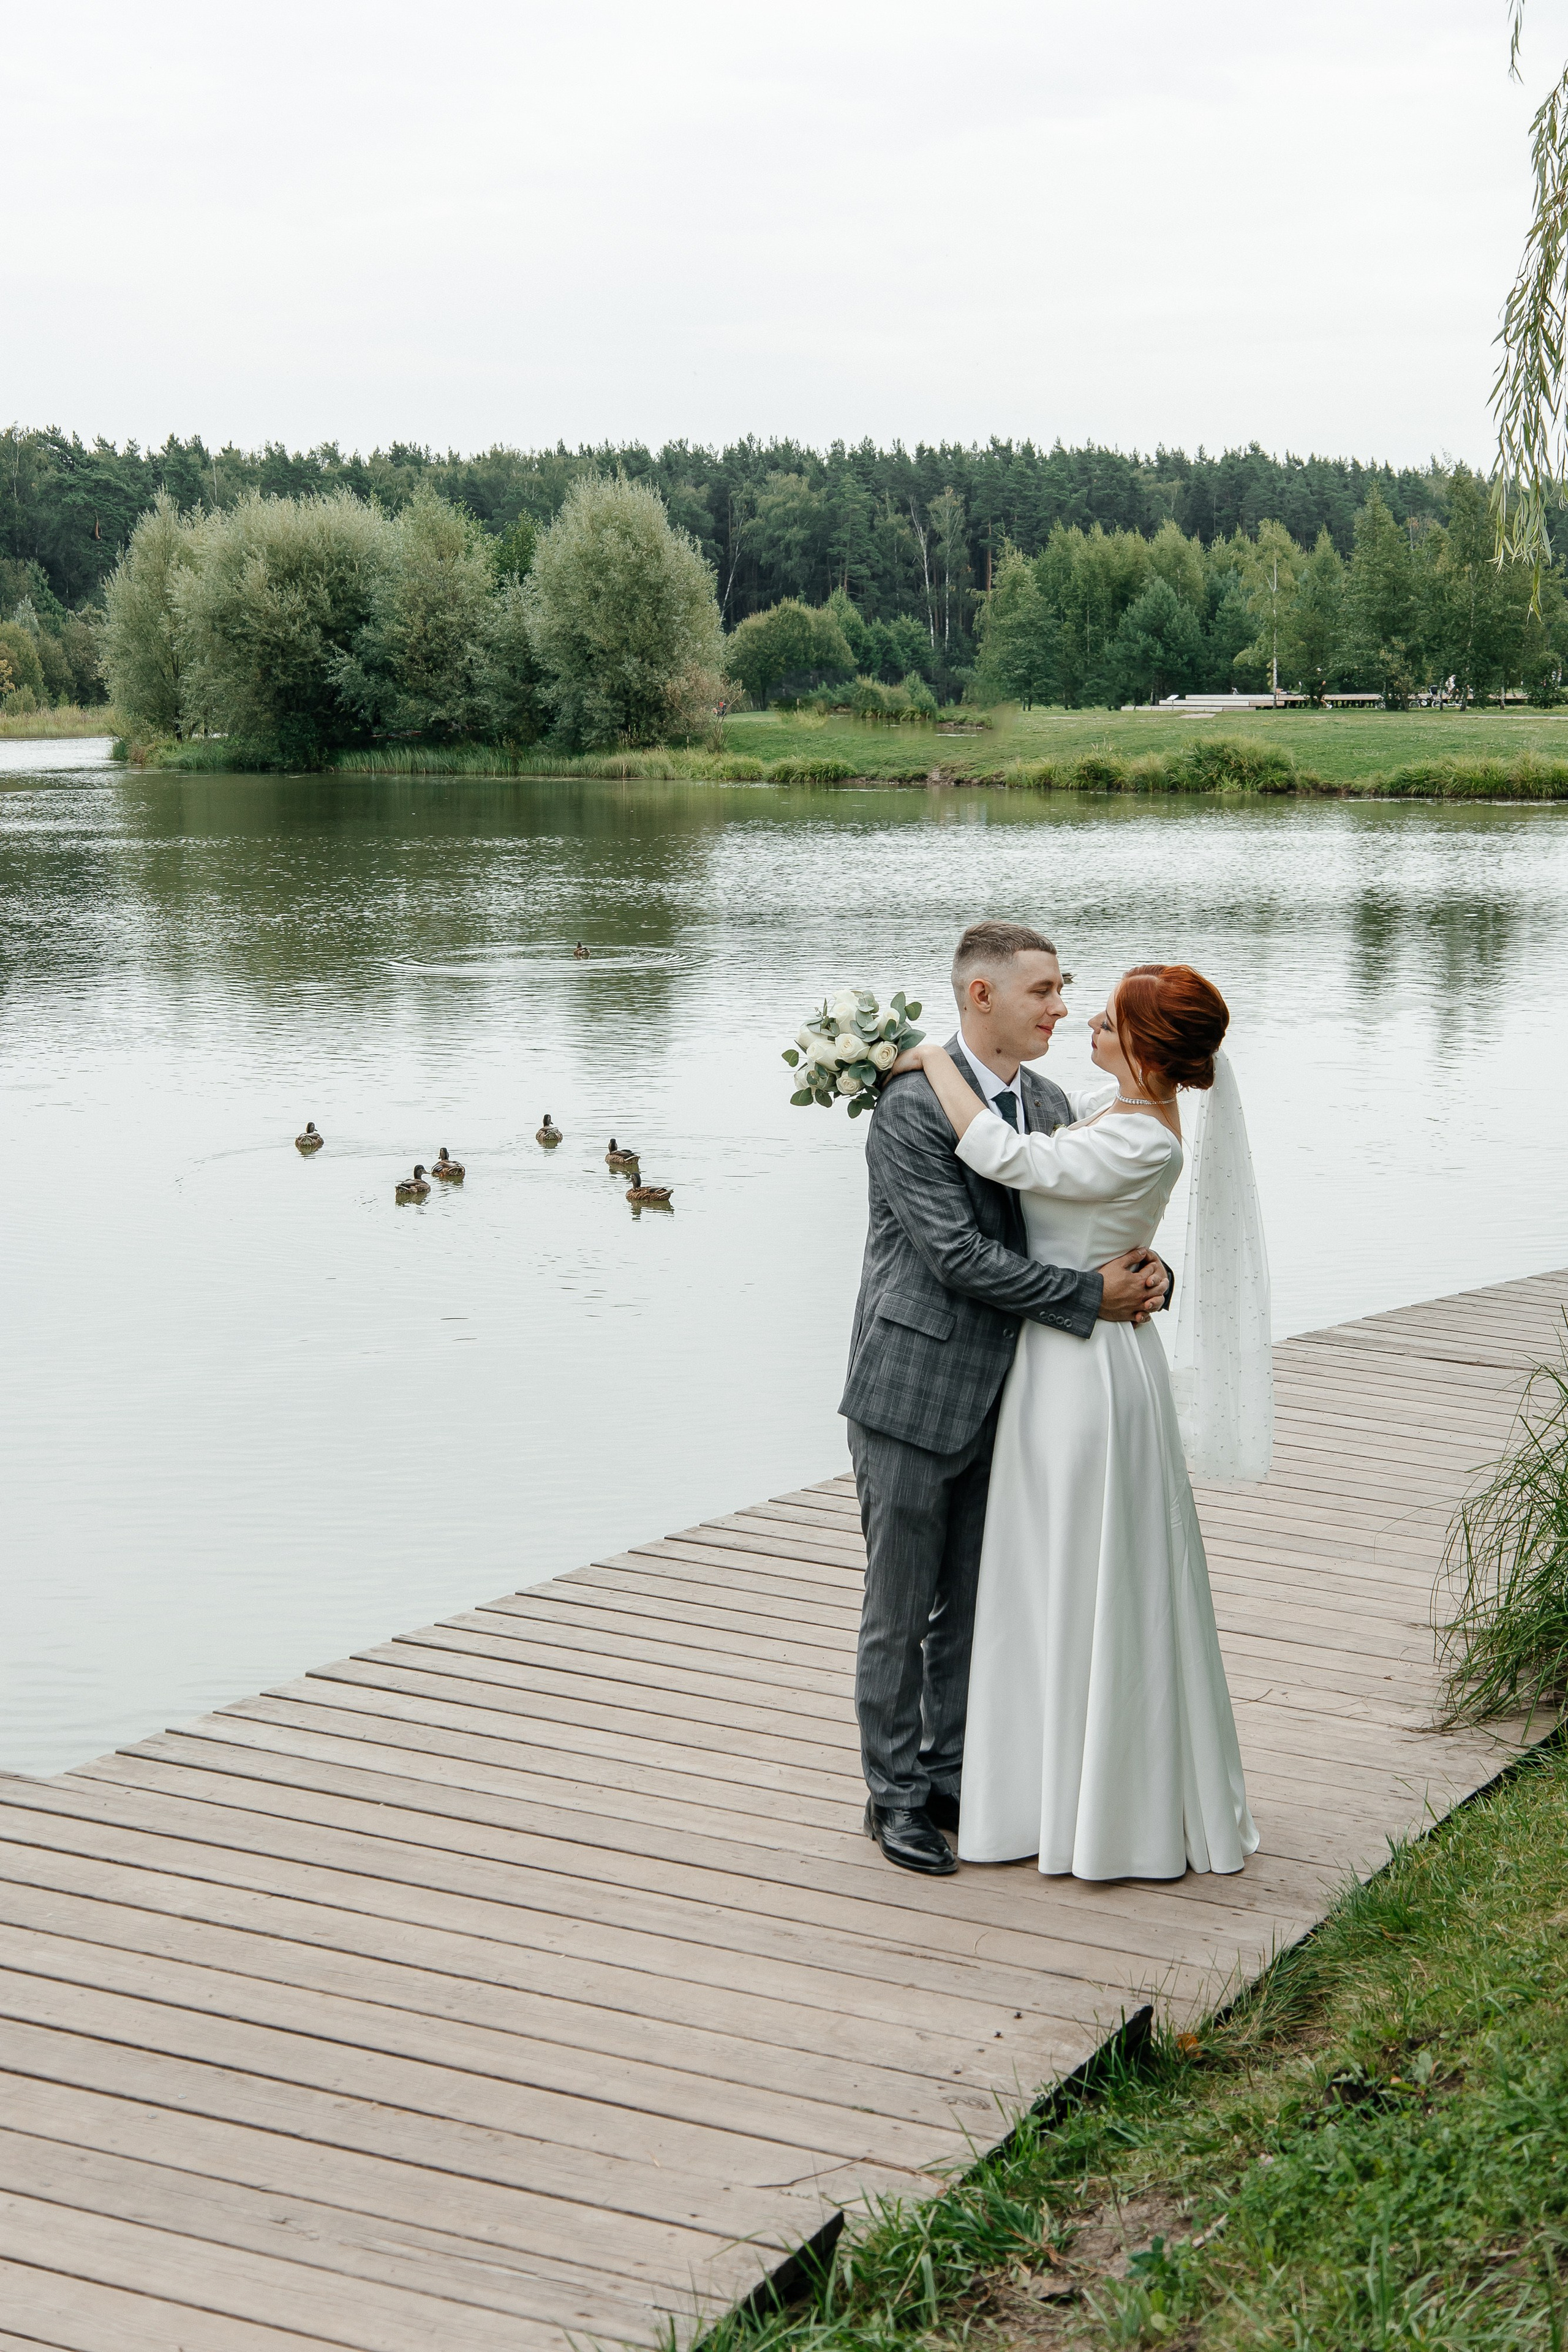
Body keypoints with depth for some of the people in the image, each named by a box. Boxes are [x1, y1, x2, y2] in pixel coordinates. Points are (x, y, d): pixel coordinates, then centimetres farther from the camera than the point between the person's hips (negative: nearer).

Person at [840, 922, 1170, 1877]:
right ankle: (897, 1794, 17)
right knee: (900, 1610, 5)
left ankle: (956, 1778, 26)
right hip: (912, 1394, -7)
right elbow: (956, 1254, -21)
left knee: (973, 1606, 14)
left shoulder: (1048, 1104, 8)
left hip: (997, 1399, 7)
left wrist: (1149, 1273, -9)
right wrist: (1089, 1298, -20)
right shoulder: (912, 1107, -15)